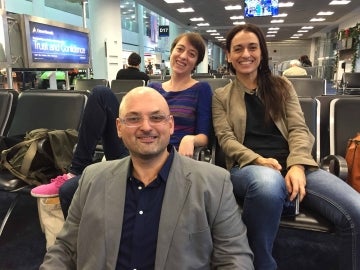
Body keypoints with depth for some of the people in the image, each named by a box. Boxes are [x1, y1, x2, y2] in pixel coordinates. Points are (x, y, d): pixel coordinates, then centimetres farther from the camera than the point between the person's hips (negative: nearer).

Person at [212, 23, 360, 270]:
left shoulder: (282, 86, 19)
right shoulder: (221, 96, 14)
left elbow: (298, 128, 7)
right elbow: (226, 139, 1)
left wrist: (297, 165, -13)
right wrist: (259, 161, -18)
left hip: (292, 164, 2)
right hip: (248, 167, -2)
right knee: (268, 181, -41)